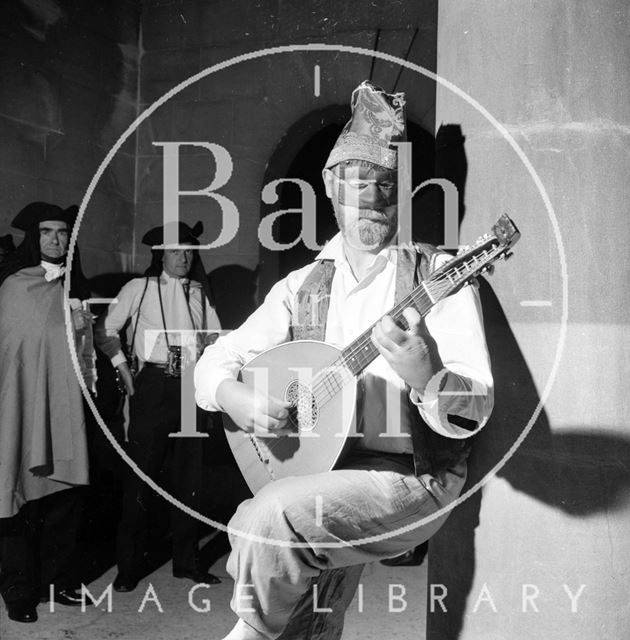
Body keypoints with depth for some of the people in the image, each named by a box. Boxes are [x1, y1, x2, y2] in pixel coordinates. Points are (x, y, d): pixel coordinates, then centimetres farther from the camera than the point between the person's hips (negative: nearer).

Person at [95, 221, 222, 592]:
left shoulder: (199, 293, 12)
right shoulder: (139, 288, 4)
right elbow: (106, 329, 6)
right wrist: (124, 369, 0)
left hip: (191, 387, 4)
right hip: (153, 386, -3)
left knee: (189, 474, 9)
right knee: (142, 474, -1)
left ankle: (187, 560, 22)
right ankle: (130, 565, 14)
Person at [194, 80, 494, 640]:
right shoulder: (303, 286, 7)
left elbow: (474, 411, -12)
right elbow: (216, 360, 9)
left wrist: (426, 378, -33)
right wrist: (236, 398, -13)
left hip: (412, 476, -4)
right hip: (323, 469, 4)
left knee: (269, 517, -23)